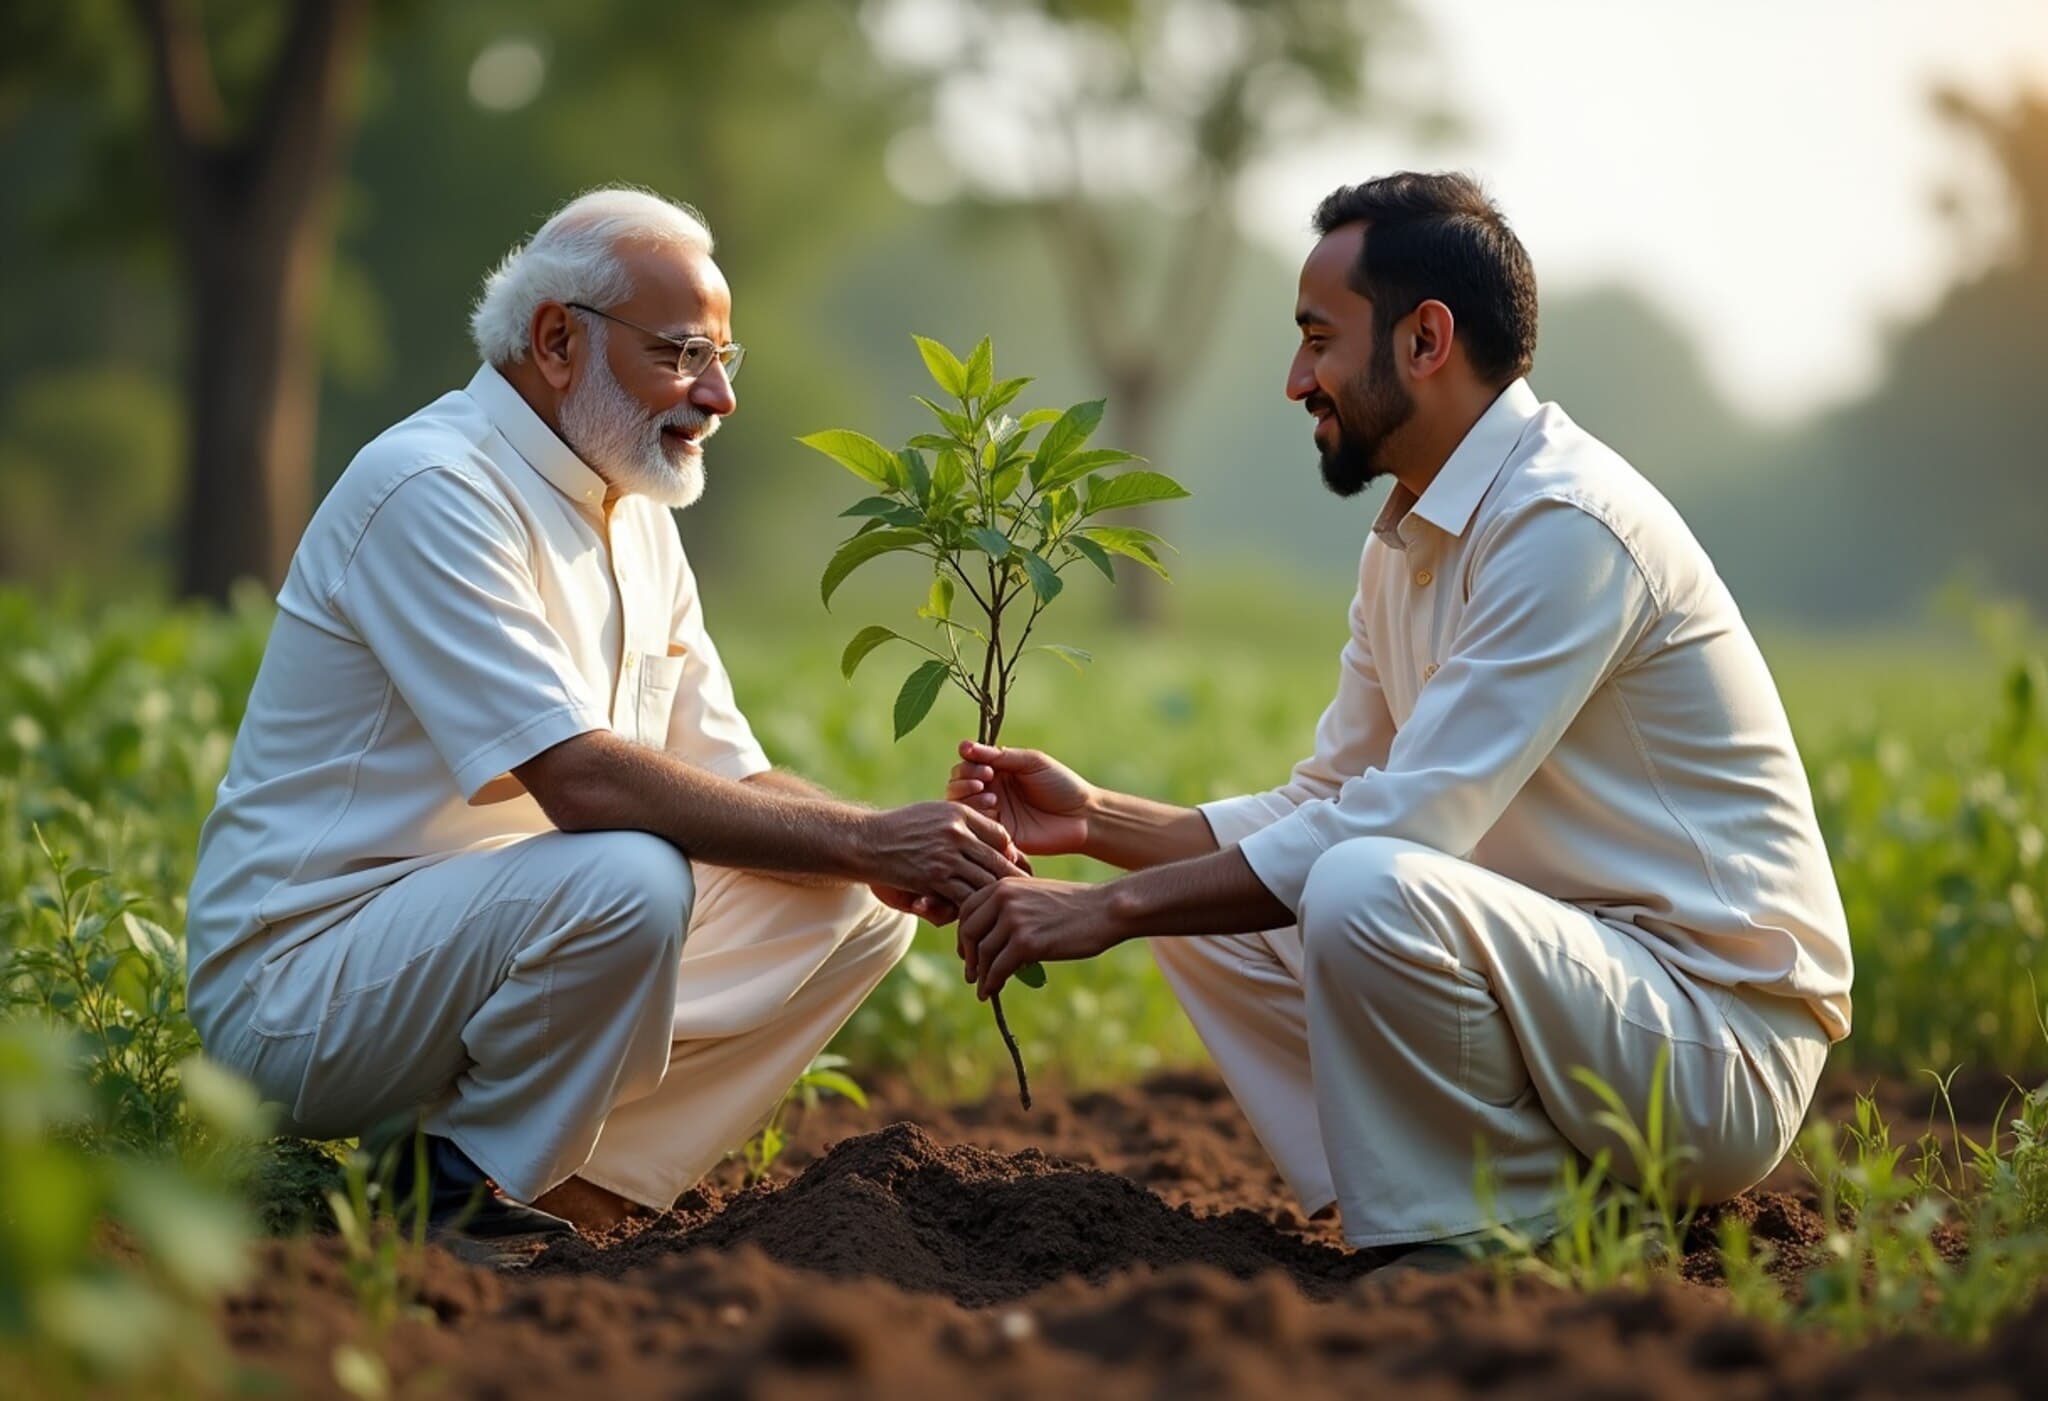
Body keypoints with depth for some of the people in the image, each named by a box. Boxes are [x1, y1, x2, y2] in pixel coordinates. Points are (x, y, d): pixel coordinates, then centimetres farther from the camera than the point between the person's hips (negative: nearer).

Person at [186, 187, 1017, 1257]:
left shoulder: (636, 519, 13)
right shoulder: (431, 489, -18)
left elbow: (729, 780, 9)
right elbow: (581, 780, -28)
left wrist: (907, 857, -11)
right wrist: (865, 841, -27)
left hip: (489, 943, 9)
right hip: (300, 985, -9)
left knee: (854, 911, 0)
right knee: (629, 880, -35)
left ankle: (575, 1192, -6)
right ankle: (455, 1201, -13)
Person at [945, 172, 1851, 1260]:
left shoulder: (1567, 523, -19)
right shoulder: (1404, 546, 12)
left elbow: (1404, 823, -25)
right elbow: (1324, 804, 17)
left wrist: (1112, 907, -20)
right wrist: (1097, 822, 4)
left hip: (1724, 1048, -9)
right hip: (1579, 973, 9)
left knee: (1366, 895, -33)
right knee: (1203, 909, 7)